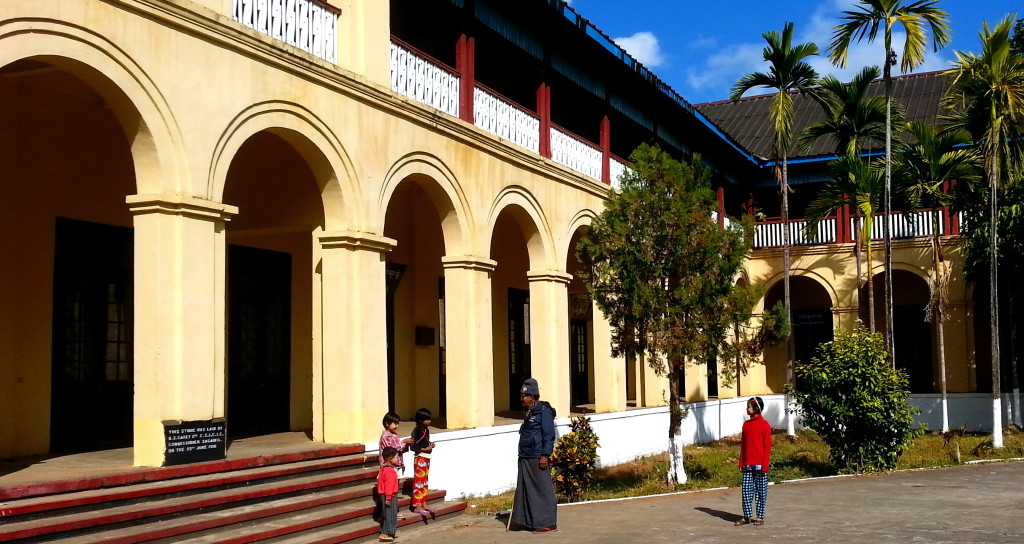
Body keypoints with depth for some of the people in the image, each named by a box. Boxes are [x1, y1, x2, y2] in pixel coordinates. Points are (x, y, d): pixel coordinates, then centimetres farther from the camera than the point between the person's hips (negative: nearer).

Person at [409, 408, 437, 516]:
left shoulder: (426, 430, 11)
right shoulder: (417, 431, -17)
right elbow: (413, 446, -19)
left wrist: (430, 444, 3)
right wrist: (425, 449, -21)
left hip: (426, 458, 10)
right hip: (420, 459, -10)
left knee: (424, 482, 15)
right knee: (418, 482, -6)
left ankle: (423, 504, 24)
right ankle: (417, 506, -3)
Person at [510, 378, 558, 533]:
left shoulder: (544, 411, -9)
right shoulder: (529, 412, 18)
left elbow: (549, 435, -14)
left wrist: (545, 456, -19)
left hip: (538, 458, -9)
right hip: (526, 459, 9)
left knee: (543, 490, -5)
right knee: (526, 490, 10)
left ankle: (548, 523, 0)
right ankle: (531, 521, 18)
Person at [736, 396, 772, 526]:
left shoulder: (764, 425, -5)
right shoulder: (746, 424, 11)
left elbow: (767, 447, -6)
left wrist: (765, 465, -10)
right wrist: (741, 463, 11)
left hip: (759, 465, -5)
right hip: (747, 465, 5)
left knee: (761, 491, 3)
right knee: (746, 491, 3)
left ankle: (760, 517, 11)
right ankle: (747, 516, 9)